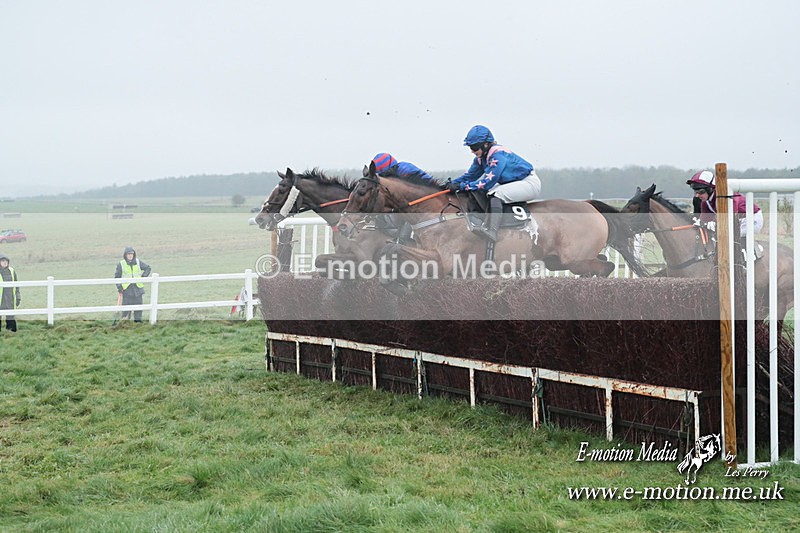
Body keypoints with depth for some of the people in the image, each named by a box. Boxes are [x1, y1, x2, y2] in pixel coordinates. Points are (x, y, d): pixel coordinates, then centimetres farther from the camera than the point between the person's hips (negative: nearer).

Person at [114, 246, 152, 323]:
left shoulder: (138, 262, 3)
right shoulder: (121, 264, -2)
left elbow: (147, 268, 14)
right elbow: (117, 276, 4)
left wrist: (143, 276, 0)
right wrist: (119, 287, -4)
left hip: (138, 287, 2)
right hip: (126, 288, -2)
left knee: (138, 304, 5)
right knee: (126, 305, -3)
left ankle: (138, 319, 14)